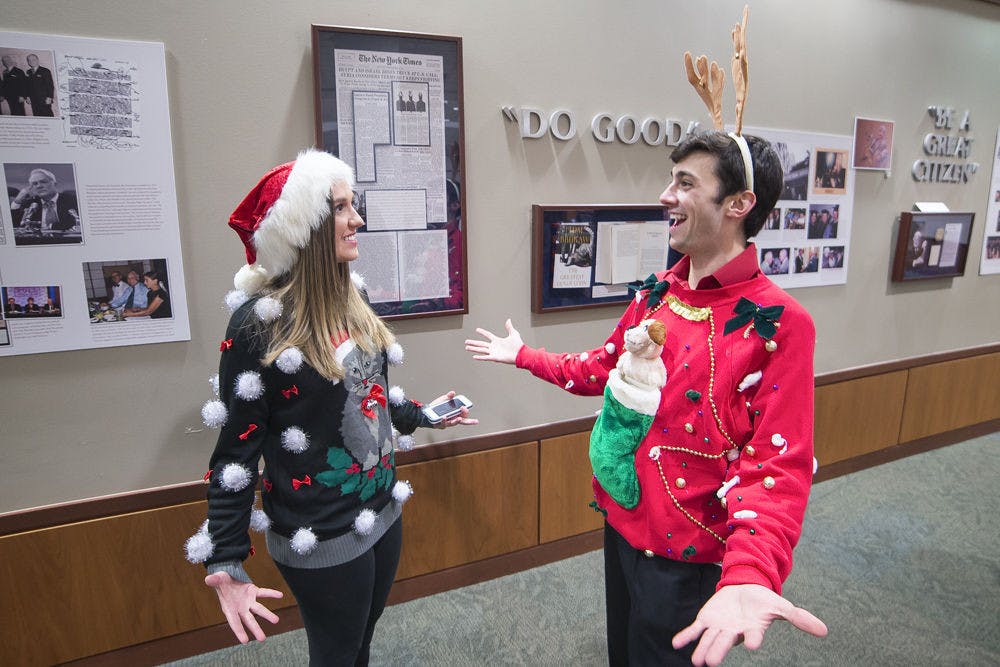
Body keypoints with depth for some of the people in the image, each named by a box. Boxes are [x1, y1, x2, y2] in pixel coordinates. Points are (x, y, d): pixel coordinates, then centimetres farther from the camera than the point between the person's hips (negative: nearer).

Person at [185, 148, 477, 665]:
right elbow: (235, 451, -17)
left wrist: (420, 415, 26)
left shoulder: (349, 299, 0)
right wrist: (226, 564, -19)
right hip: (322, 541, -6)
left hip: (383, 512, 6)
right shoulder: (259, 321, -21)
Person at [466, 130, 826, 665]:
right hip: (620, 519, 7)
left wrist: (749, 574, -42)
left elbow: (777, 466, -26)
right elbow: (605, 367, 14)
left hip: (684, 552, -6)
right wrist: (522, 356, 21)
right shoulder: (656, 292, 0)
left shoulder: (777, 322, -22)